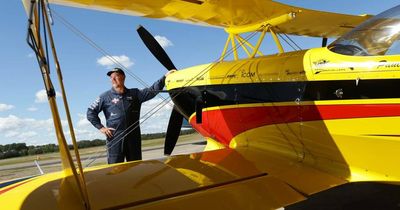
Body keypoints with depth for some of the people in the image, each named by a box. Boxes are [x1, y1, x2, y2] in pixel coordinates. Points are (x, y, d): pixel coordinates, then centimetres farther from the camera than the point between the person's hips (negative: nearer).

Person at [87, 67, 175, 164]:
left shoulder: (135, 93, 10)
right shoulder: (105, 96, 6)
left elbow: (152, 90, -1)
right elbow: (91, 112, 10)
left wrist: (165, 77, -12)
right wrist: (101, 127, 0)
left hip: (133, 136, 2)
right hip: (115, 137, -2)